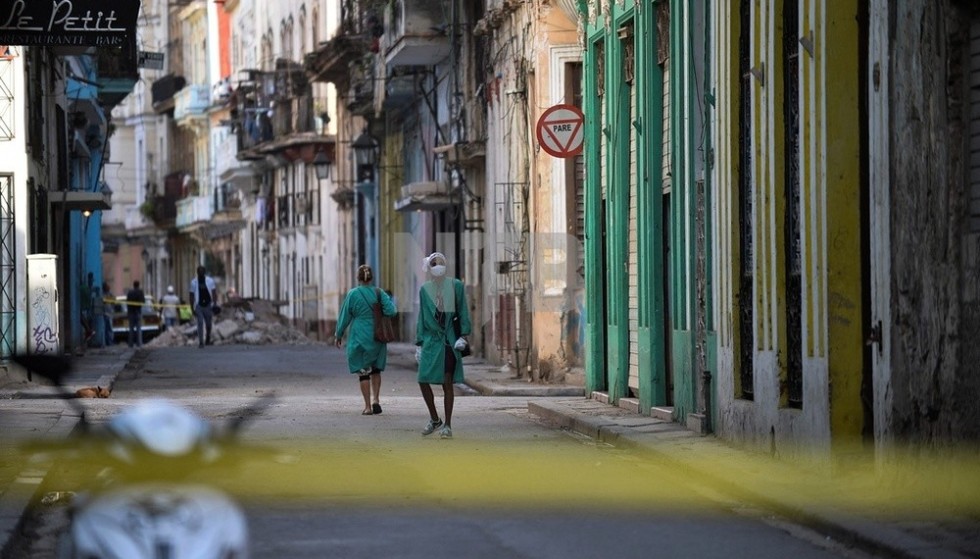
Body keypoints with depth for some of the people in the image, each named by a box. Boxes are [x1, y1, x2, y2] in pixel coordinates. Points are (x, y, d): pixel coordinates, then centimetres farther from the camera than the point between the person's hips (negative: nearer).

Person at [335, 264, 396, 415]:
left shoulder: (352, 294, -7)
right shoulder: (379, 293, -2)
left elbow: (345, 317, -2)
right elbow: (391, 311, -11)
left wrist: (338, 335, 9)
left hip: (359, 338, -3)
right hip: (378, 338, 3)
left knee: (363, 372, 3)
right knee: (375, 370, 17)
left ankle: (368, 406, 0)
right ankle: (376, 400, 1)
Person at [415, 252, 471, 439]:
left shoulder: (455, 286, 0)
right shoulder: (425, 289, 7)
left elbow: (463, 312, 2)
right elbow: (421, 318, 11)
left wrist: (463, 336, -8)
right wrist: (419, 344, 9)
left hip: (449, 341, -3)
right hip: (431, 339, 3)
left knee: (447, 383, -3)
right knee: (423, 380, -2)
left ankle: (447, 425, 5)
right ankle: (434, 419, 18)